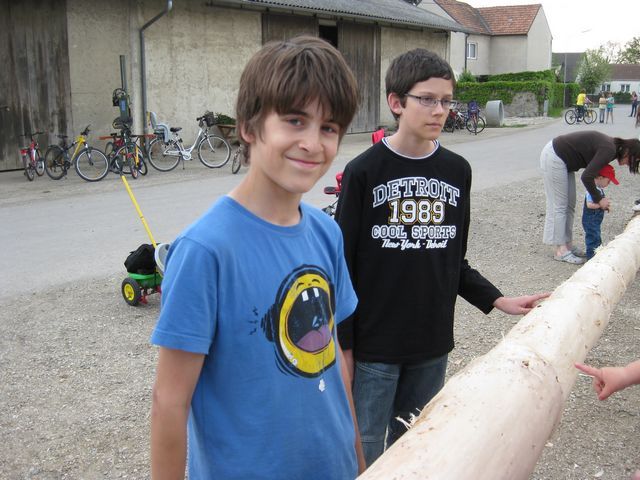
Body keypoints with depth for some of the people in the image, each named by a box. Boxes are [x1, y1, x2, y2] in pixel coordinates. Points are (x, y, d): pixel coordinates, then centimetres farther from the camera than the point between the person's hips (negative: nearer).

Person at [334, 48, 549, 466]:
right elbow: (344, 266, -7)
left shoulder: (458, 171, 3)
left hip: (432, 343, 4)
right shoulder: (364, 172, -10)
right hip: (374, 345, -4)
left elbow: (455, 262, 11)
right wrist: (343, 345, -7)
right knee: (366, 451, 7)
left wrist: (500, 302, -1)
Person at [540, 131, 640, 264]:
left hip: (561, 158, 10)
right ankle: (560, 250, 0)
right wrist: (598, 199, -14)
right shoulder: (609, 150, -22)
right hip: (553, 158, -10)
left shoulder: (611, 146, 6)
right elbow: (586, 177, -26)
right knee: (559, 205, -5)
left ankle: (567, 245, 19)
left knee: (569, 205, 12)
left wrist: (600, 198, 7)